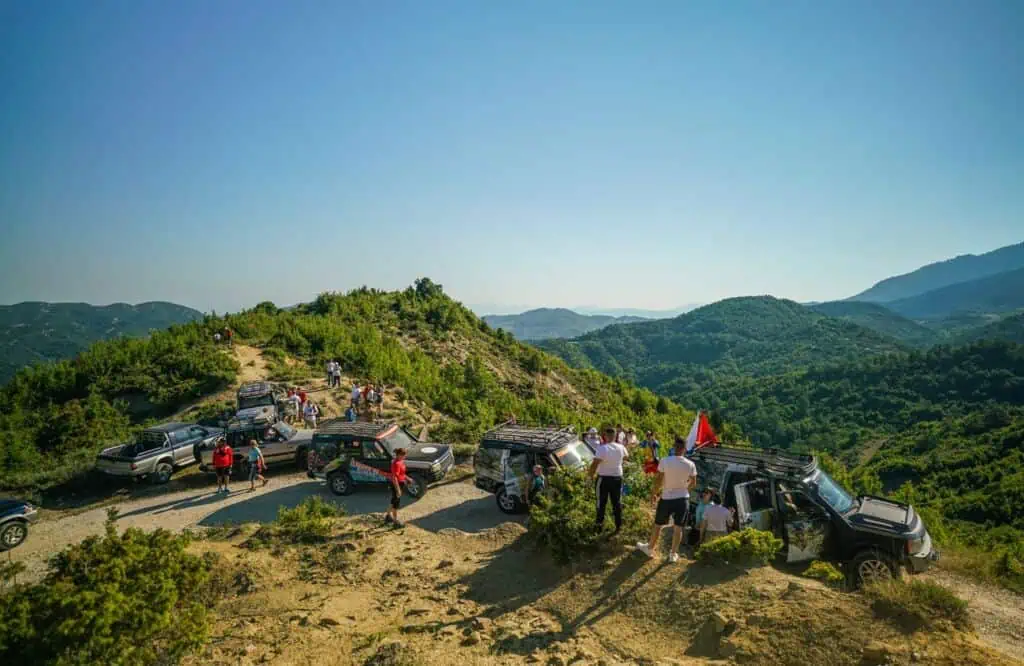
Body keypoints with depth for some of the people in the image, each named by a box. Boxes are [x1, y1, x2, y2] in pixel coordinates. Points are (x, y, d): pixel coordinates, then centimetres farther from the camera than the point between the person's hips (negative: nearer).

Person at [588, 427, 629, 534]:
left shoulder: (602, 448, -21)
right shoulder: (621, 447, -5)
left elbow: (594, 464, -25)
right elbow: (626, 456, 17)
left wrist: (591, 475, -11)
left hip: (603, 478, -3)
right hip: (617, 477, 4)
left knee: (601, 502, 12)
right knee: (617, 502, 13)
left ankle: (600, 524, 20)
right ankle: (618, 526, 18)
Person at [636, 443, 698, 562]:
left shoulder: (664, 461, -16)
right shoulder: (690, 464, -8)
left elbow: (658, 480, -10)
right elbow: (693, 483, 3)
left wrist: (654, 493, 6)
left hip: (666, 498, -1)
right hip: (683, 499, 1)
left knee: (657, 525, 15)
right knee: (678, 527, 13)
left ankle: (650, 548, 30)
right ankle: (673, 554, 21)